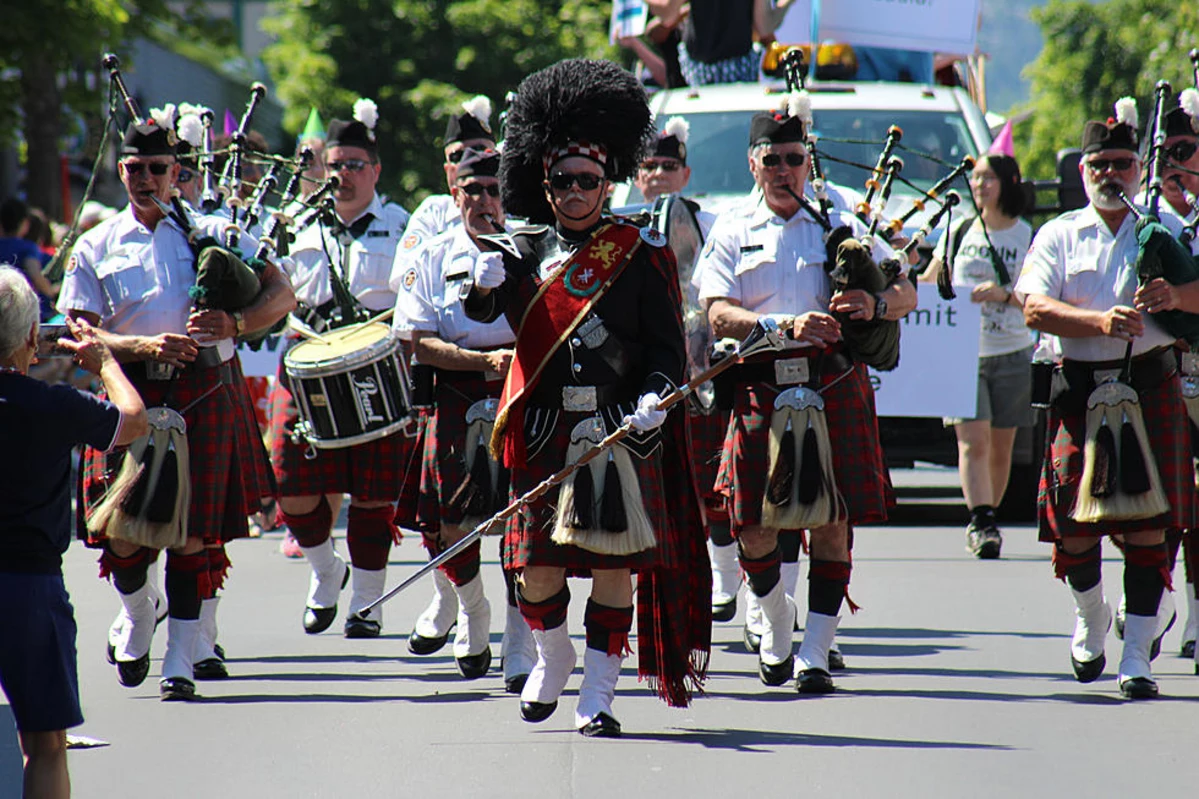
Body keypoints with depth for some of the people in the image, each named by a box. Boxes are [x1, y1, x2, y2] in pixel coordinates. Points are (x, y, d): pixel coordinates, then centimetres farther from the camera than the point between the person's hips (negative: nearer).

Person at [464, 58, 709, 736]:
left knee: (615, 563, -3)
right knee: (536, 564, 2)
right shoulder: (527, 251, 8)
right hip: (545, 431, 2)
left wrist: (654, 401, -16)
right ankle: (553, 656, 31)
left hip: (622, 429, -2)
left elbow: (668, 345, 2)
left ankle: (598, 695, 4)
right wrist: (486, 286, -31)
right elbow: (486, 314, -7)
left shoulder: (641, 255, 4)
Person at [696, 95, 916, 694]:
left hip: (833, 387, 0)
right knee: (754, 530, -1)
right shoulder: (731, 234, 9)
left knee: (831, 523, -5)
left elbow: (906, 292, 8)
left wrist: (875, 304, -16)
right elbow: (718, 315, -4)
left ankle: (814, 654, 1)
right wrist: (787, 324, -20)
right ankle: (776, 625, 27)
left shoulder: (841, 228, 11)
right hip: (761, 390, 0)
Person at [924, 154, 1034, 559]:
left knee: (1000, 447, 6)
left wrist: (1004, 295, -19)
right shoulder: (960, 232, 9)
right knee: (973, 439, -15)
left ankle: (984, 521, 20)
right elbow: (930, 281, 19)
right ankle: (983, 523, -23)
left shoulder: (1028, 237, 2)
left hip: (1011, 356, 0)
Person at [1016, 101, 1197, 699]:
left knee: (1146, 524, -7)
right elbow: (1035, 308, -4)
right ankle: (1091, 620, 28)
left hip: (1150, 387, 0)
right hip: (1080, 388, 0)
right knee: (1074, 525, -1)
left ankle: (1136, 656, -5)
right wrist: (1101, 321, -20)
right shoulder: (1059, 235, 9)